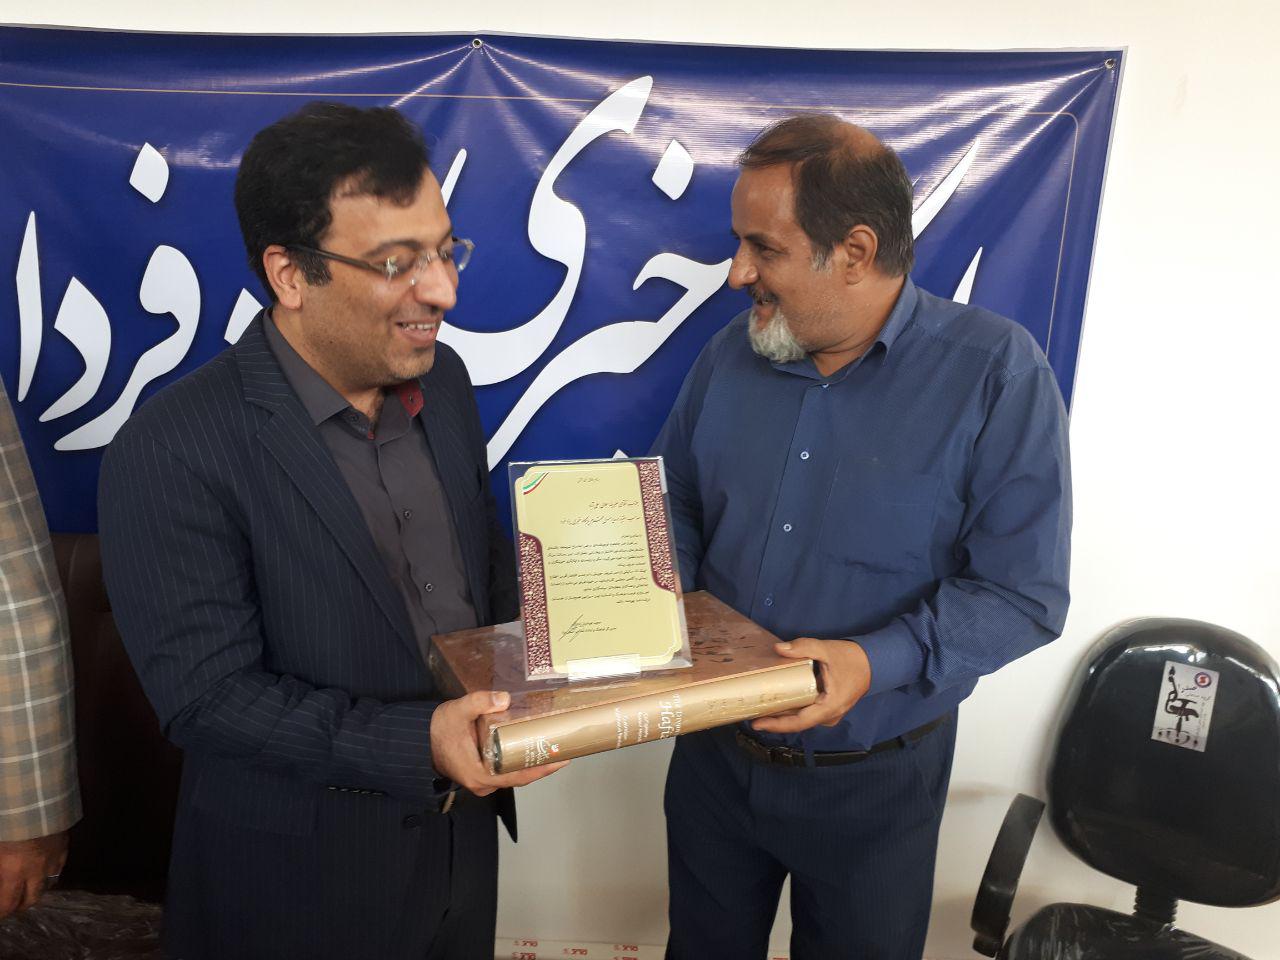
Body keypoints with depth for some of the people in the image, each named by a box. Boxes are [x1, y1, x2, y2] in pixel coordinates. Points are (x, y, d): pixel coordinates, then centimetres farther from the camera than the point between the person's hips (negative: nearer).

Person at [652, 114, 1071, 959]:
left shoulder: (996, 374, -18)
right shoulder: (731, 356, -3)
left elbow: (1023, 593, -19)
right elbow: (677, 500, 8)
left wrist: (878, 662, -30)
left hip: (873, 783, -3)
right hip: (715, 754, 4)